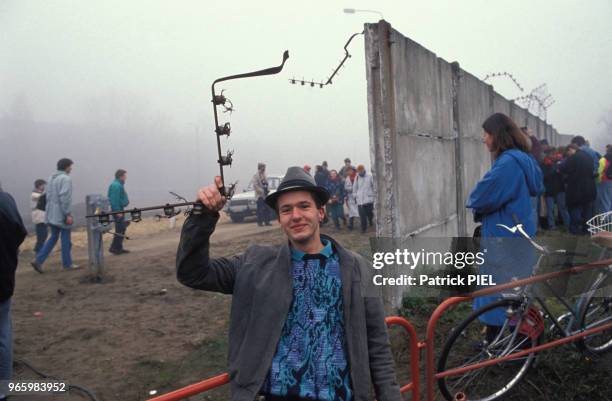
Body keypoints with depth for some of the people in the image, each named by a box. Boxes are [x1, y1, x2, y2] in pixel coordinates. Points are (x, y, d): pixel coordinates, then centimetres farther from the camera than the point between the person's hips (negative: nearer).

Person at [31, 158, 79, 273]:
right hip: (61, 215, -8)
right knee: (65, 239, 3)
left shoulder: (51, 178, 14)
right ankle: (67, 263, 13)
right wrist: (68, 214, -19)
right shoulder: (65, 179, -14)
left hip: (51, 215, 8)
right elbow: (65, 198, -22)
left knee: (53, 237, 14)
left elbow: (48, 196, 16)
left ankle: (38, 260, 4)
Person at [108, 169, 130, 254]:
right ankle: (114, 247, -4)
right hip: (118, 210, -11)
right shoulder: (116, 185, -17)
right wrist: (118, 211, -23)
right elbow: (115, 199, -22)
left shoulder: (119, 184, 16)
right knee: (120, 229, -8)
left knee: (122, 228, 13)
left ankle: (118, 248, 19)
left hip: (119, 209, 11)